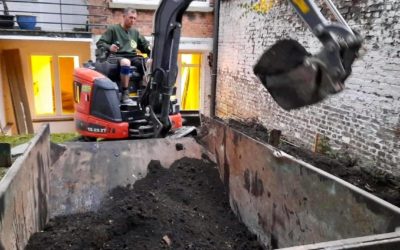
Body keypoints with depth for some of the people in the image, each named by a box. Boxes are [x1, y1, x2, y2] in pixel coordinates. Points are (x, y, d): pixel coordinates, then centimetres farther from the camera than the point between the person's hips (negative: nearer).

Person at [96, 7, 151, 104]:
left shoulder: (135, 32, 23)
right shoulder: (113, 29, 6)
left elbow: (145, 45, 25)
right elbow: (99, 43, 0)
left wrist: (150, 48, 0)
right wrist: (109, 47, -22)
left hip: (132, 57, 5)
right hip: (116, 57, -5)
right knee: (126, 62, -42)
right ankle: (125, 95, -35)